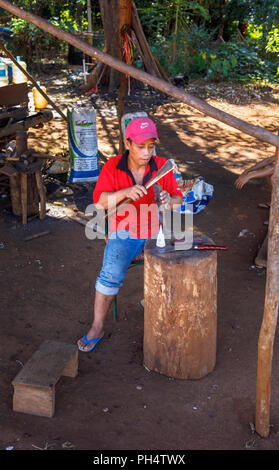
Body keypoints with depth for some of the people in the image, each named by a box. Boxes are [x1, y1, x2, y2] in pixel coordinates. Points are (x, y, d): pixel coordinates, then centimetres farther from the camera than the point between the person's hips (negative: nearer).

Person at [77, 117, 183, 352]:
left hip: (156, 229, 2)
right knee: (111, 274, -25)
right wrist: (126, 192, -35)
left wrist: (170, 202, -31)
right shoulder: (113, 166, -9)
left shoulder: (162, 166, -6)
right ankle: (97, 327, -8)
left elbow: (178, 200, -6)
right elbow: (100, 201, -17)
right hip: (124, 231, -1)